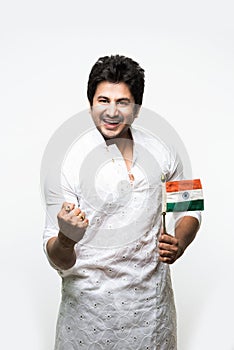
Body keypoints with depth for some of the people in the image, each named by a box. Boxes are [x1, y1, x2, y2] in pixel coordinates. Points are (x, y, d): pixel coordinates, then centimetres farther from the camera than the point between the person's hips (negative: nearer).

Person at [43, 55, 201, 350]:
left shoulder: (161, 152, -2)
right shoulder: (67, 162, -14)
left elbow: (189, 210, 11)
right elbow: (59, 261, -14)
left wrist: (179, 243, -8)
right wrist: (66, 239, -36)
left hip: (153, 295, 4)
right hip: (91, 302, -3)